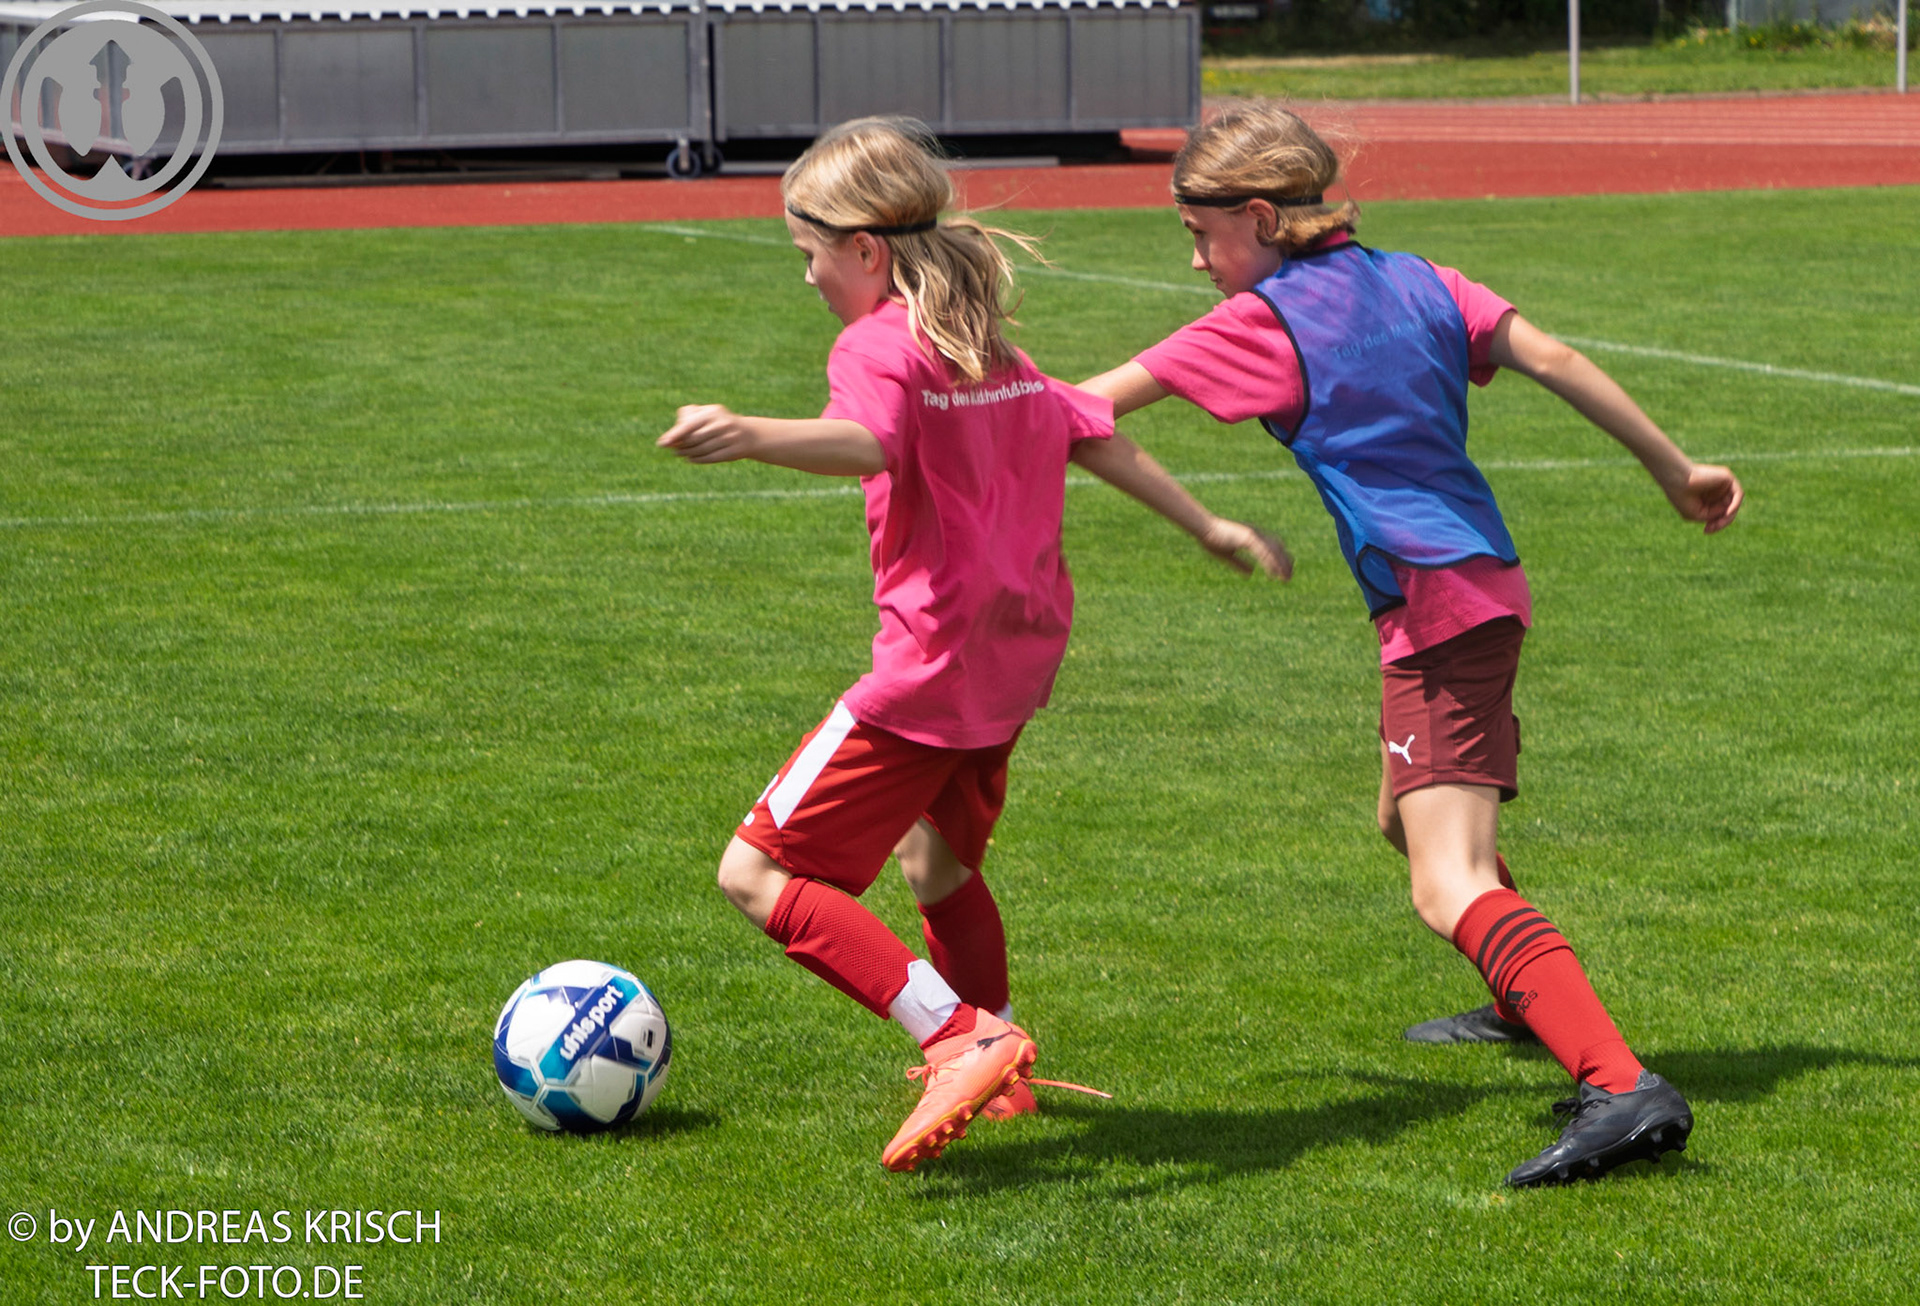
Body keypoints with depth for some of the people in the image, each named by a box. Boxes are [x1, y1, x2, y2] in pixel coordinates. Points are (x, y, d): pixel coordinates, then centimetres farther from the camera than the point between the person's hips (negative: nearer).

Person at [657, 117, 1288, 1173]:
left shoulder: (878, 344, -13)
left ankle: (961, 1040, -18)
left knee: (758, 872, -8)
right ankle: (992, 1072, 46)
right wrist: (1208, 527, 36)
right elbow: (1094, 437, 24)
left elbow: (866, 443, -35)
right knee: (936, 858, 32)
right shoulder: (994, 351, 15)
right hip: (1018, 657, 9)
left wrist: (748, 436, -54)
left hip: (932, 668, -9)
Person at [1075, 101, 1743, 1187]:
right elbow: (1550, 359, 7)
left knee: (1451, 886, -19)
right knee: (1413, 821, 32)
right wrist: (1674, 466, 11)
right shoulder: (1414, 281, 12)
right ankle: (1531, 1005, 50)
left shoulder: (1265, 322, -7)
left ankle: (1623, 1087, -36)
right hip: (1488, 584, 9)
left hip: (1437, 606, -9)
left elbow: (1103, 398, -3)